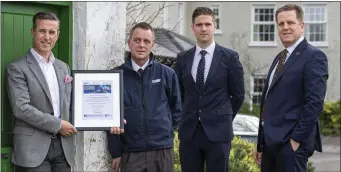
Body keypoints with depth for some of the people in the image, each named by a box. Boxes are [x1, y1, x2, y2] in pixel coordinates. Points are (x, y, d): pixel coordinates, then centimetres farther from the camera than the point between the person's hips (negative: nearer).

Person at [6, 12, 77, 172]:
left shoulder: (63, 67, 15)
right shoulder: (17, 68, -5)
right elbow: (21, 108, -14)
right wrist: (57, 124, -13)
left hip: (63, 146, 5)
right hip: (33, 148, -5)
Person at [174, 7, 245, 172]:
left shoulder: (229, 57, -2)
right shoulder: (182, 58, 7)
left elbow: (238, 94, 3)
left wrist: (225, 118, 8)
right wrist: (191, 115, 13)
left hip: (218, 131, -3)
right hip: (189, 131, 3)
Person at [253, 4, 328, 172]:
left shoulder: (313, 56, -8)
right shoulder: (279, 58, 18)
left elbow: (315, 103, -17)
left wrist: (297, 139, -19)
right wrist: (261, 143, 16)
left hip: (291, 142, -8)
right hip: (270, 140, 8)